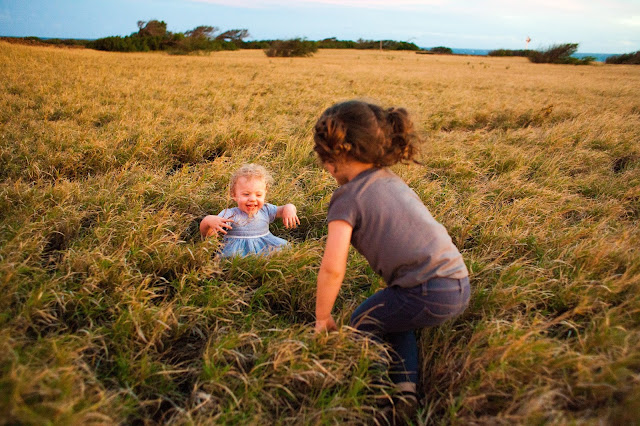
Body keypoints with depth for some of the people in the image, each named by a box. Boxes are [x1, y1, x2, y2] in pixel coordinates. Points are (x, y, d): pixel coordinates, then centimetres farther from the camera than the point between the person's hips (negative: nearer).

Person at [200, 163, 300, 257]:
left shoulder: (265, 210, 5)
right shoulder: (229, 215, -8)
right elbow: (206, 233, -14)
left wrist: (289, 208, -13)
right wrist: (207, 221, -37)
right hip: (238, 251, -3)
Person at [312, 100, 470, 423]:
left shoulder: (348, 197, -8)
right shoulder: (391, 179, 16)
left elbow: (332, 268, -15)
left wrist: (322, 317, 1)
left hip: (428, 293, -8)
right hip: (460, 282, 8)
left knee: (363, 323, 17)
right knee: (395, 318, 31)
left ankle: (396, 394, 13)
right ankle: (406, 387, 19)